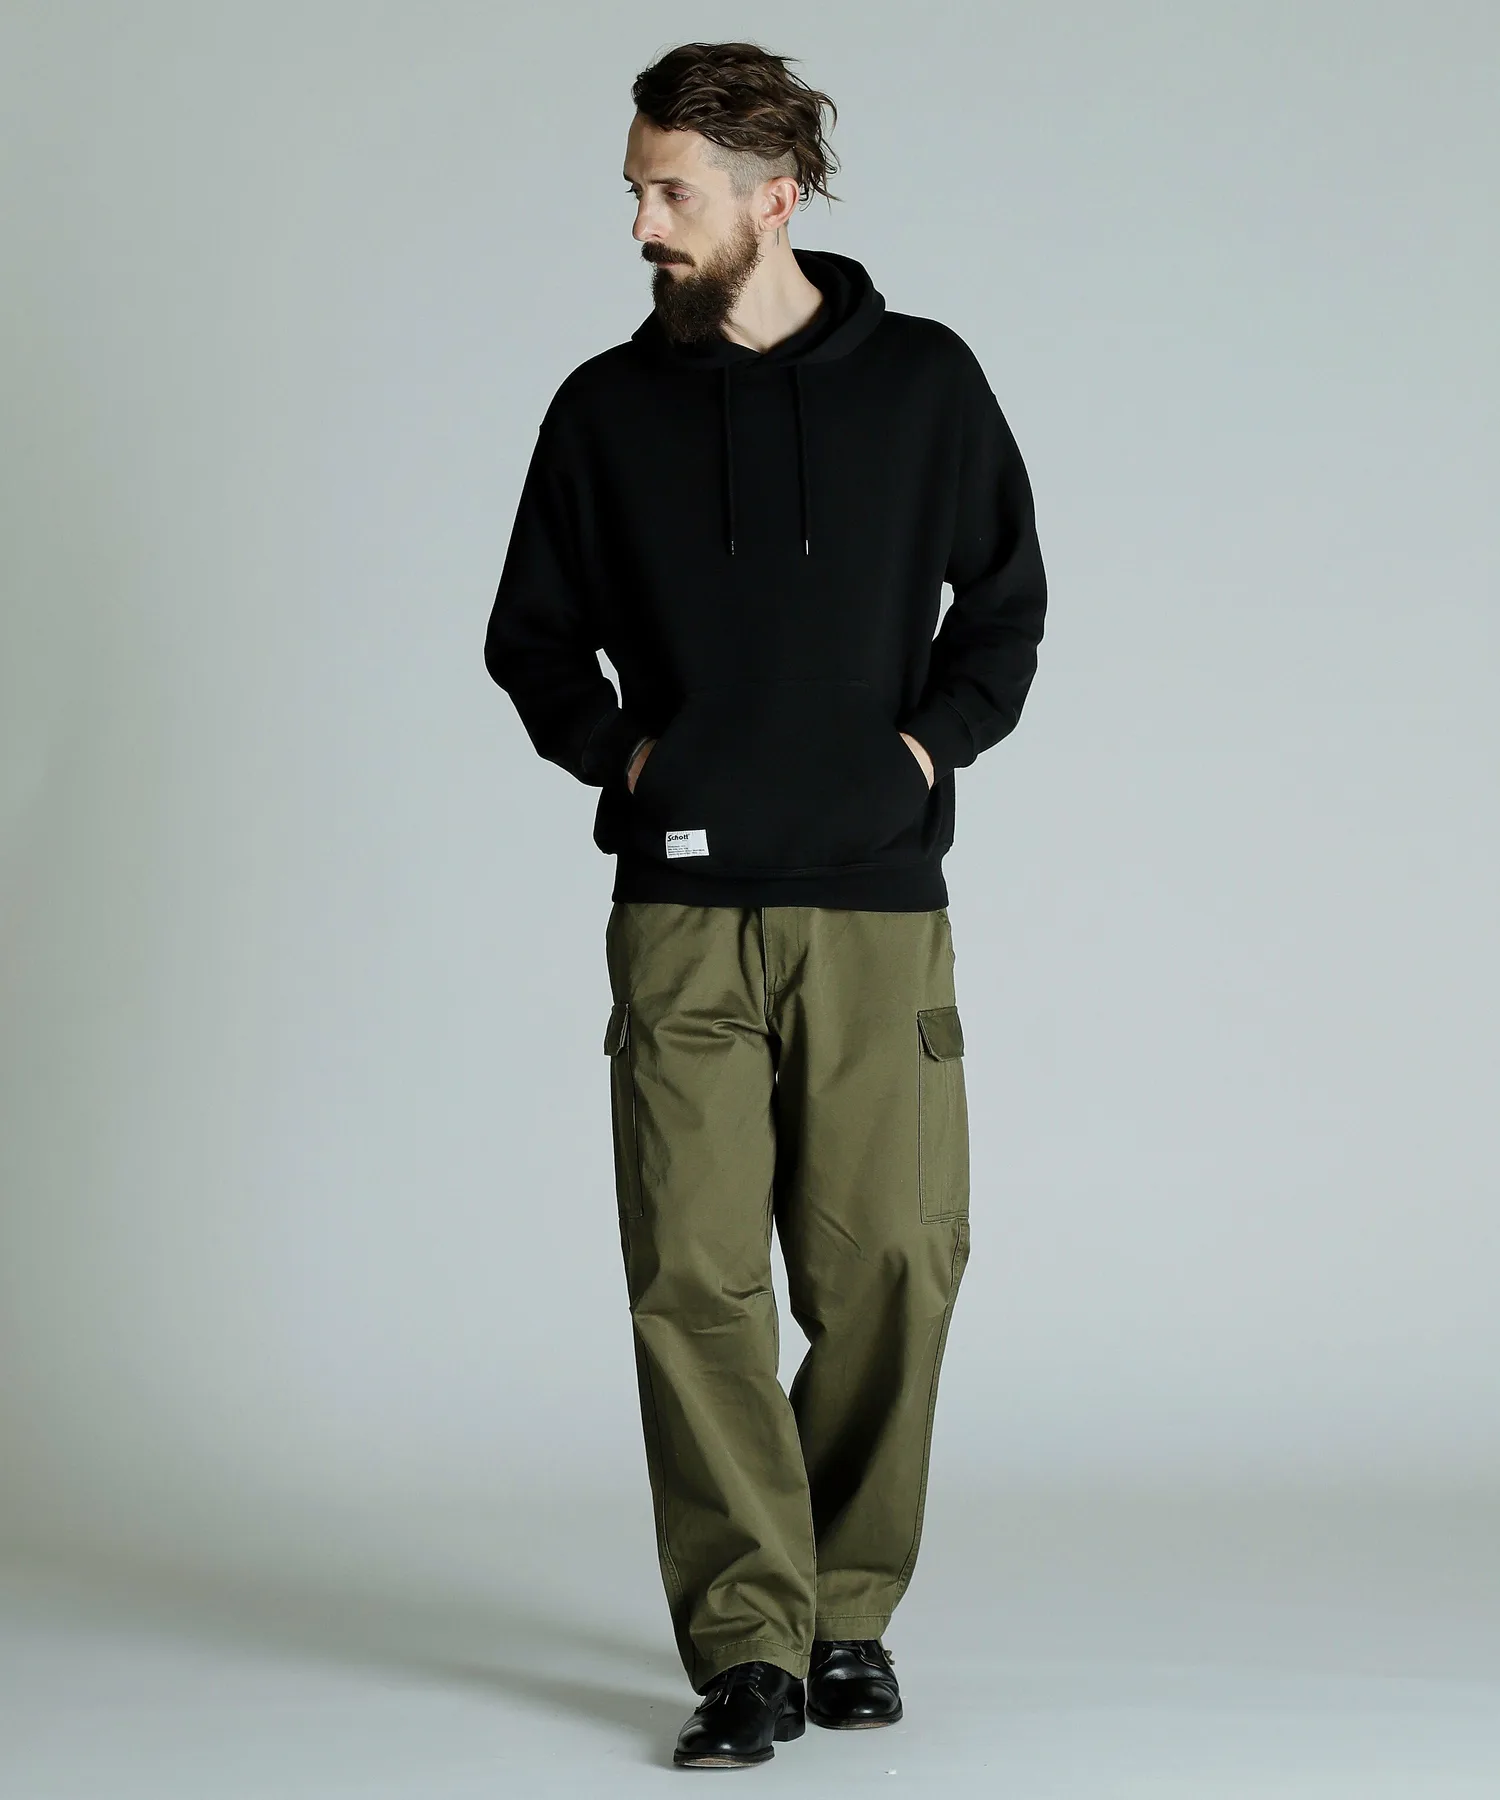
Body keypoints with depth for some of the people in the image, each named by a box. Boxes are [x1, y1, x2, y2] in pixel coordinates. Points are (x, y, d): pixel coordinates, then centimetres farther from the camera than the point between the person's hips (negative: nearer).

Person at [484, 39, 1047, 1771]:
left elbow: (1004, 606, 14)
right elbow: (531, 635, 17)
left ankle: (849, 1607, 17)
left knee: (887, 1268, 0)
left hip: (879, 907, 0)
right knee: (697, 1278, -7)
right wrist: (619, 752, 3)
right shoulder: (608, 409, 8)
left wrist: (927, 744, 1)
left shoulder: (923, 382, 6)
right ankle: (748, 1646, -2)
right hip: (684, 911, 0)